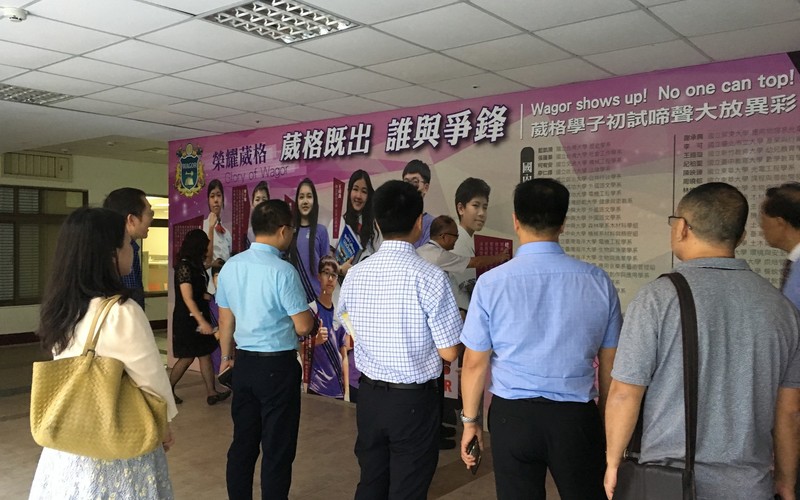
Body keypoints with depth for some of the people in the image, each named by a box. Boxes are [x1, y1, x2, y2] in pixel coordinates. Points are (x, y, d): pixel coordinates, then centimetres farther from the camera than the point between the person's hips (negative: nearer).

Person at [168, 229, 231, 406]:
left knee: (205, 354, 6)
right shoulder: (184, 266, -18)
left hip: (200, 316, 9)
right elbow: (187, 299, -23)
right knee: (187, 357, 1)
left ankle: (211, 393, 8)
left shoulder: (197, 265, 8)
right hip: (187, 319, -9)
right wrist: (202, 322, -27)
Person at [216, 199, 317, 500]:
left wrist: (226, 356, 26)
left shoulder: (231, 266, 1)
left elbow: (225, 319, 11)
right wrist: (312, 317, 7)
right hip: (278, 365, -6)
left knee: (242, 441, 18)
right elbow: (304, 327, -16)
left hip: (244, 363, 6)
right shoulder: (282, 271, -19)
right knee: (277, 448, 7)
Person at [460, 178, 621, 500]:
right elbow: (609, 362, 2)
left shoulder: (491, 283, -11)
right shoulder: (597, 281, -6)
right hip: (577, 415, 1)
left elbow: (475, 363, -5)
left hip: (513, 414, -1)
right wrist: (606, 418, 16)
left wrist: (470, 420, 10)